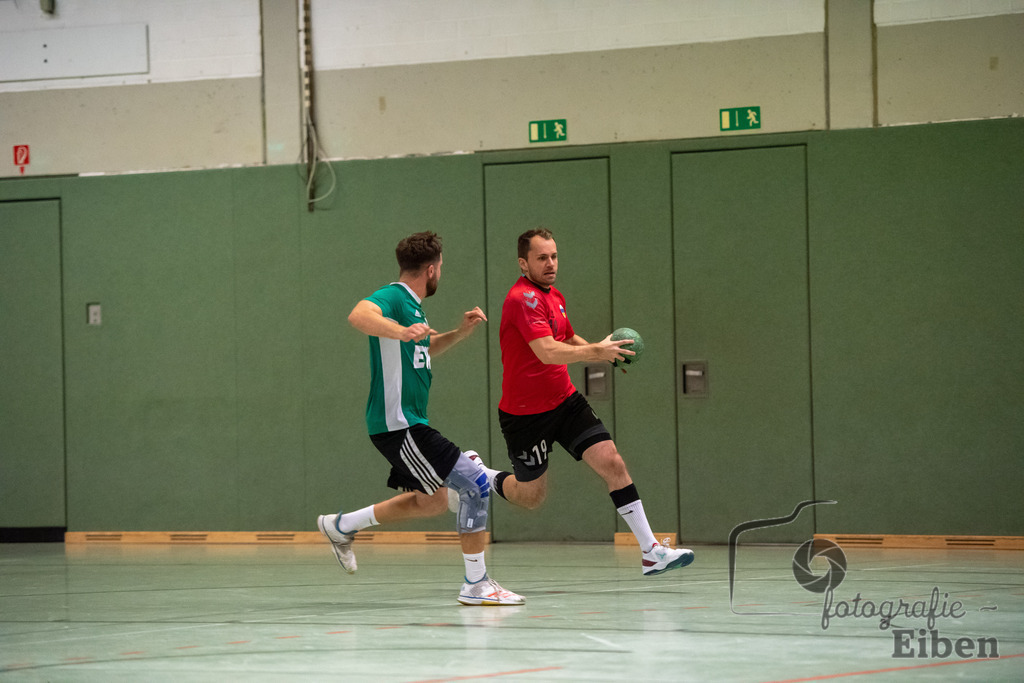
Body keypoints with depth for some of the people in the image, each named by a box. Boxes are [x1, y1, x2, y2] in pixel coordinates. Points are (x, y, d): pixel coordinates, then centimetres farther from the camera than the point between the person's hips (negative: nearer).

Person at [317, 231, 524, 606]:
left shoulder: (412, 306, 17)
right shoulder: (393, 298, -13)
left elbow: (425, 349, 35)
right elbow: (358, 315, -35)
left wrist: (460, 332, 19)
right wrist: (401, 331, -50)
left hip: (408, 423, 11)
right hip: (397, 423, -11)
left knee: (433, 501, 23)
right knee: (475, 483, -14)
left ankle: (340, 525, 33)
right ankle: (475, 585, -9)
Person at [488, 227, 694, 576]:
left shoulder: (554, 296, 9)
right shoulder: (523, 298, -20)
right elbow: (548, 352, -31)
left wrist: (606, 353, 6)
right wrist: (596, 350, -29)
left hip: (565, 401, 7)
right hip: (525, 413, -7)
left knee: (612, 462, -9)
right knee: (531, 497, 5)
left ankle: (651, 551, -11)